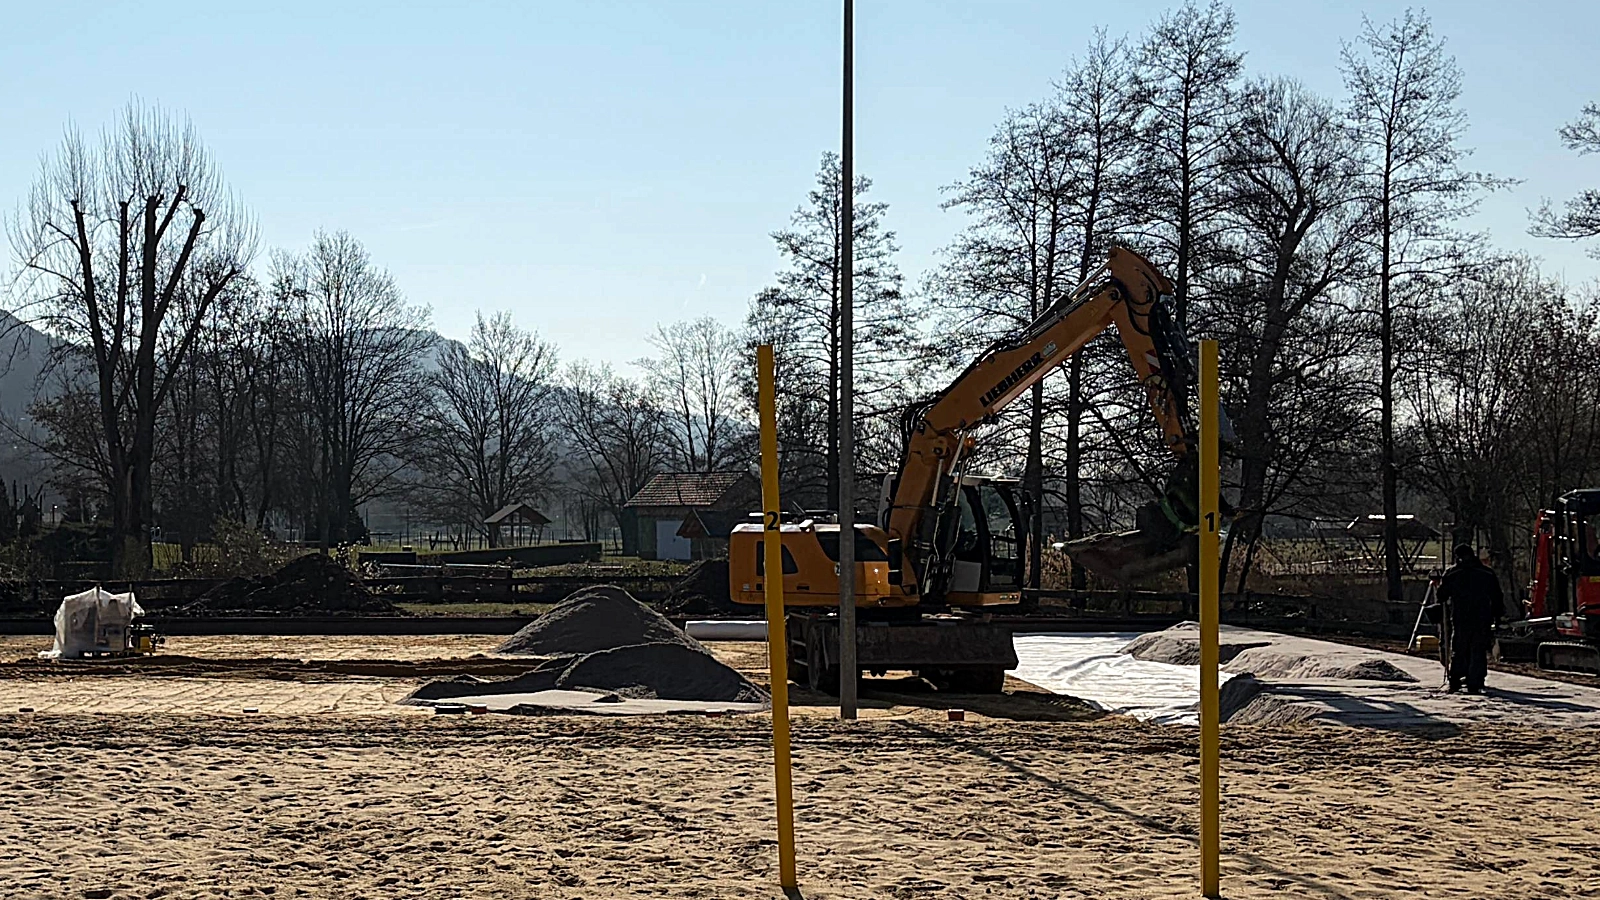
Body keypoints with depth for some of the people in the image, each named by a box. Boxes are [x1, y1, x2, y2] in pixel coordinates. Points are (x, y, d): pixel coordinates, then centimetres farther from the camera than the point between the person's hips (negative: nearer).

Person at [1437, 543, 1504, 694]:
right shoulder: (1488, 573, 6)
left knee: (1458, 652, 11)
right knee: (1478, 652, 2)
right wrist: (1497, 618, 13)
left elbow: (1441, 596, 5)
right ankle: (1474, 685, -3)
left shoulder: (1451, 573, 3)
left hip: (1459, 619, 0)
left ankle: (1455, 681, 5)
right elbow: (1497, 597, 8)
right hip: (1482, 619, 0)